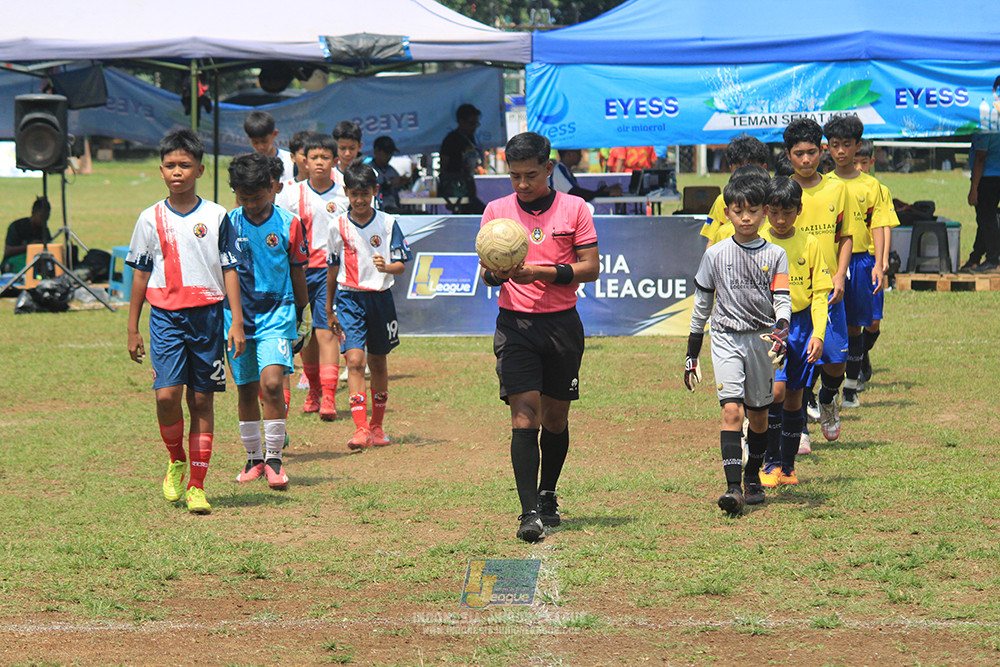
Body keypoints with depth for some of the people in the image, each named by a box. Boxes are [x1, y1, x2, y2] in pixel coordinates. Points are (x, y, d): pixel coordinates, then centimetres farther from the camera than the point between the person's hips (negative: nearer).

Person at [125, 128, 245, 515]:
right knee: (167, 395, -14)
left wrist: (237, 322, -2)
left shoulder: (215, 217, 4)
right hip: (166, 315, 0)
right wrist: (132, 329, 10)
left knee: (202, 400, 2)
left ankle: (197, 485, 8)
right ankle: (176, 462, 12)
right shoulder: (151, 219, 6)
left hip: (208, 315, 0)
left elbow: (229, 270, 6)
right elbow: (140, 274, 11)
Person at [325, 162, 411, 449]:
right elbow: (333, 268, 12)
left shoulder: (388, 223, -1)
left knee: (378, 362, 10)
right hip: (349, 298, -1)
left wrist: (386, 267, -24)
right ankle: (360, 428, -20)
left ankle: (376, 425, 26)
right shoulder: (338, 226, 2)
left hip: (380, 296, 1)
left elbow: (401, 264, -1)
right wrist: (329, 309, 15)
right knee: (355, 360, -14)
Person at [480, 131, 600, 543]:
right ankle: (529, 512, -17)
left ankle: (547, 496, 32)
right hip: (515, 324, -1)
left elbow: (591, 268, -1)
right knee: (524, 417, -12)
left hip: (562, 323, 1)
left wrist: (542, 272, -14)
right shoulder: (496, 211, 5)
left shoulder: (574, 208, 3)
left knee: (555, 418, 11)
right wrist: (496, 274, -18)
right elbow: (487, 274, 6)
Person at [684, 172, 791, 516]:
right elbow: (702, 305, 9)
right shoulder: (715, 255, 3)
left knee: (758, 414, 11)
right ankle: (732, 487, -22)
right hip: (726, 338, -2)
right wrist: (691, 355, 10)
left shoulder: (775, 255, 3)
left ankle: (753, 478, 30)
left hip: (762, 340, 2)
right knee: (732, 410, -15)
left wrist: (781, 330, -25)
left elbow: (782, 301, -3)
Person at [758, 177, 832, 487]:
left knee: (794, 397, 7)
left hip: (800, 324, 2)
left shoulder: (809, 244, 2)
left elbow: (820, 292, 5)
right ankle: (771, 463, -5)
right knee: (776, 389, -17)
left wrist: (818, 334, -3)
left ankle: (787, 466, 19)